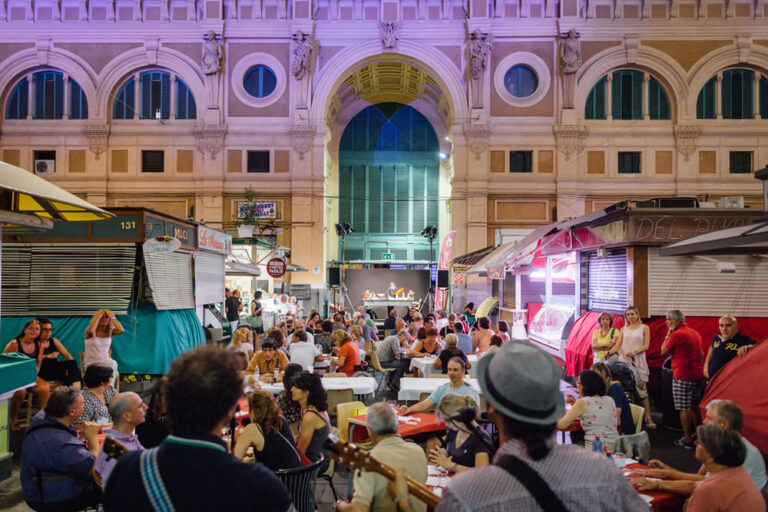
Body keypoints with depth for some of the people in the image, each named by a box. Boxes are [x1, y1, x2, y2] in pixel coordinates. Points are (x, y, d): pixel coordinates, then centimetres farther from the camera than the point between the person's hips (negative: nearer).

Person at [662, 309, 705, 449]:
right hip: (699, 375, 8)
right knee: (694, 407, 18)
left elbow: (663, 351, -6)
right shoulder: (695, 333, 13)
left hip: (683, 376, -8)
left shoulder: (676, 334, -13)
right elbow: (702, 354, 19)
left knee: (684, 409, -1)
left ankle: (688, 440, 2)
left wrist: (668, 334, 1)